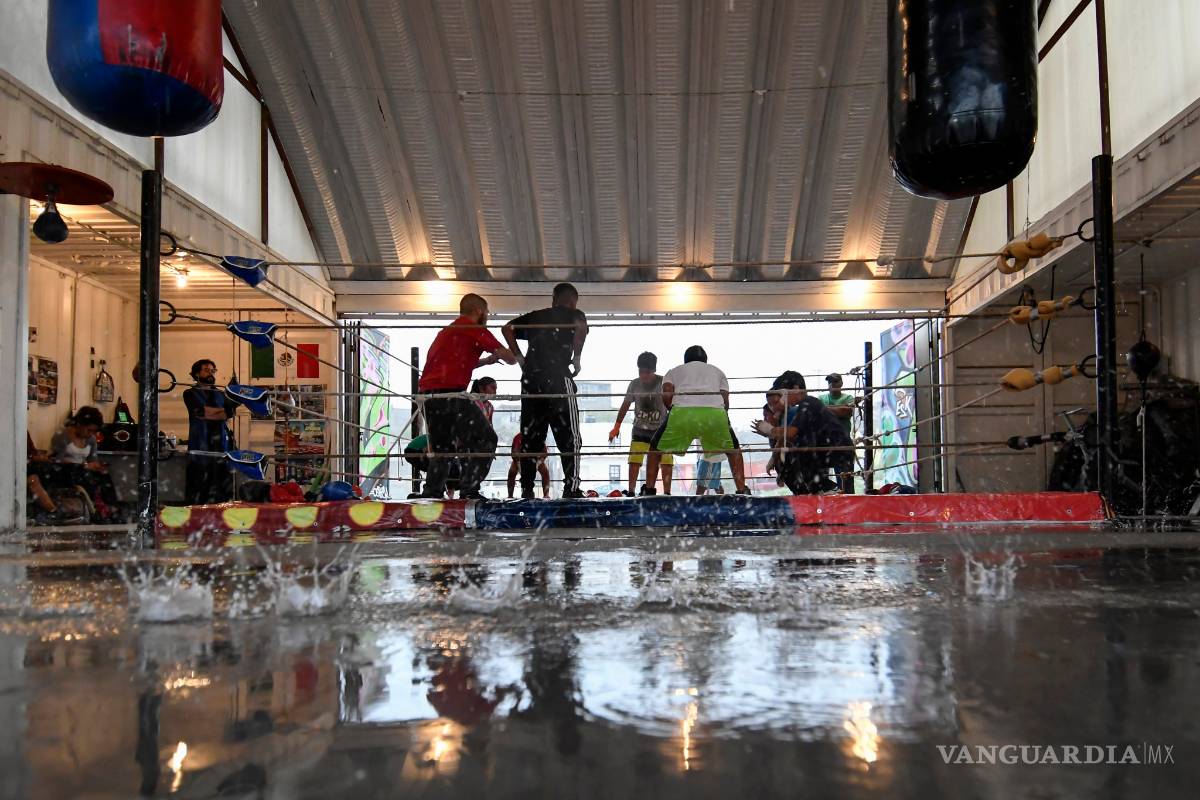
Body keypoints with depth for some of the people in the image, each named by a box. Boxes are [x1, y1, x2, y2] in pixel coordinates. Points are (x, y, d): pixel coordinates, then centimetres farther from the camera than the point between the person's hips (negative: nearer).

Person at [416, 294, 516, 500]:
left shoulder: (446, 331, 27)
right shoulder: (473, 329, 2)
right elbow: (506, 356, 3)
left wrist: (486, 361, 38)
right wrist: (516, 359, 25)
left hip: (427, 394, 8)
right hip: (450, 393, -8)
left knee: (441, 447, 21)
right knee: (485, 440, -1)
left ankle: (431, 492, 19)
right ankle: (469, 490, -8)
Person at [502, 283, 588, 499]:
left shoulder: (535, 316, 23)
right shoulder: (574, 314, 10)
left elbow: (507, 328, 12)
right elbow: (581, 327, -13)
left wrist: (519, 357, 11)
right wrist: (577, 357, -4)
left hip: (530, 379, 5)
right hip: (558, 378, -4)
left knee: (530, 437, 8)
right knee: (569, 437, 0)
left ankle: (526, 489, 7)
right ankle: (571, 488, -6)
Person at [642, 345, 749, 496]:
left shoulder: (673, 371, 29)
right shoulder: (718, 371, 34)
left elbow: (666, 396, 9)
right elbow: (726, 402, 18)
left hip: (682, 411, -1)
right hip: (715, 412, 1)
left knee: (656, 448, 20)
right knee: (733, 450, 25)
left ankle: (649, 491, 11)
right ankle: (742, 491, 14)